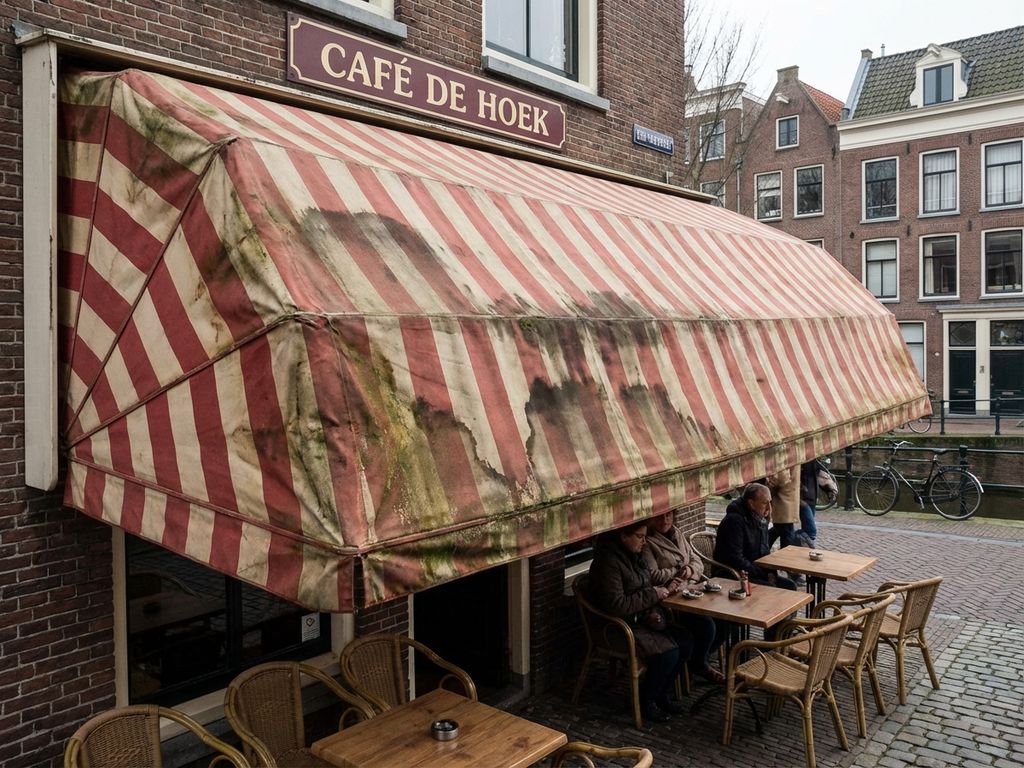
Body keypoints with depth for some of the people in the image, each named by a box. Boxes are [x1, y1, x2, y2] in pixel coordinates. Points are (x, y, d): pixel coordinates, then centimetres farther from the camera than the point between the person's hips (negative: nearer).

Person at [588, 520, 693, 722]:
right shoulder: (608, 562, -22)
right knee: (668, 653, -22)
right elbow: (616, 605, -28)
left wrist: (666, 588, -1)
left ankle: (660, 693, 11)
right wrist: (653, 595, -21)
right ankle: (645, 701, 1)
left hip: (643, 619, 9)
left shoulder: (632, 556, 8)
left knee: (686, 641, -5)